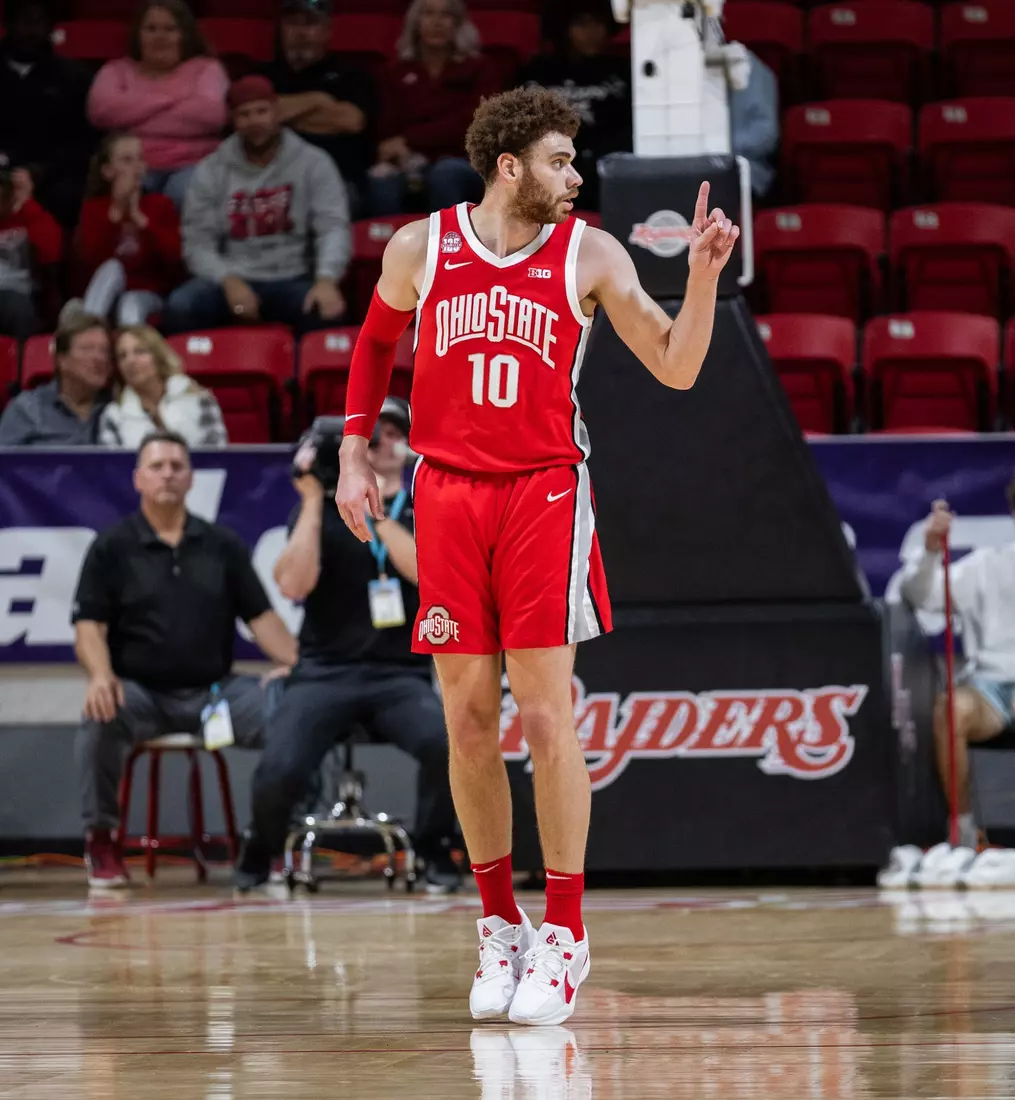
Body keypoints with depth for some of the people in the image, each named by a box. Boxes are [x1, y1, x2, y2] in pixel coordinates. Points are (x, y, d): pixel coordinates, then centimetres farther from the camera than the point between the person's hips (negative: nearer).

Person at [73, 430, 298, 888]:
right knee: (99, 717, -36)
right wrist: (101, 674, -25)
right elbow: (89, 626, -3)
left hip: (214, 690, 2)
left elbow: (260, 617, 8)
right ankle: (101, 839, -16)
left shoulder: (222, 545, 11)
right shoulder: (111, 548, 4)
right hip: (140, 691, -2)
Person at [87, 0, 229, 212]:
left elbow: (211, 113, -6)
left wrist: (135, 118, -3)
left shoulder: (206, 68, 17)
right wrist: (168, 98, 0)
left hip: (190, 165, -1)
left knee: (184, 194, -36)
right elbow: (101, 110, -1)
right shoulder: (117, 70, 21)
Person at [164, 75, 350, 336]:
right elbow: (198, 242, 1)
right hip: (231, 279, 1)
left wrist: (326, 281, -28)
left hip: (292, 280, -1)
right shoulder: (211, 171, 7)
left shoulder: (313, 164, 4)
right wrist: (229, 281, -20)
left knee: (326, 313, -36)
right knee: (180, 307, -32)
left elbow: (333, 227, -8)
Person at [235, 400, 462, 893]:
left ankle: (434, 850, -4)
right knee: (280, 769, -26)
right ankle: (259, 852, 8)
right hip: (325, 671, 0)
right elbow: (294, 585, -7)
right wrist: (314, 500, -9)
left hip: (401, 674, 0)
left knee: (447, 742, -32)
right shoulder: (320, 508, 8)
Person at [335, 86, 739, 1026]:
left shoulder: (590, 255, -1)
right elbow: (375, 344, 20)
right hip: (446, 491, 2)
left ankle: (563, 935, 1)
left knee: (546, 717, -7)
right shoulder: (419, 249, 2)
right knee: (468, 724, 3)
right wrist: (354, 450, 13)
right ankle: (498, 927, 16)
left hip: (544, 491, -1)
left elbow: (676, 368, -2)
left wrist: (702, 277, -15)